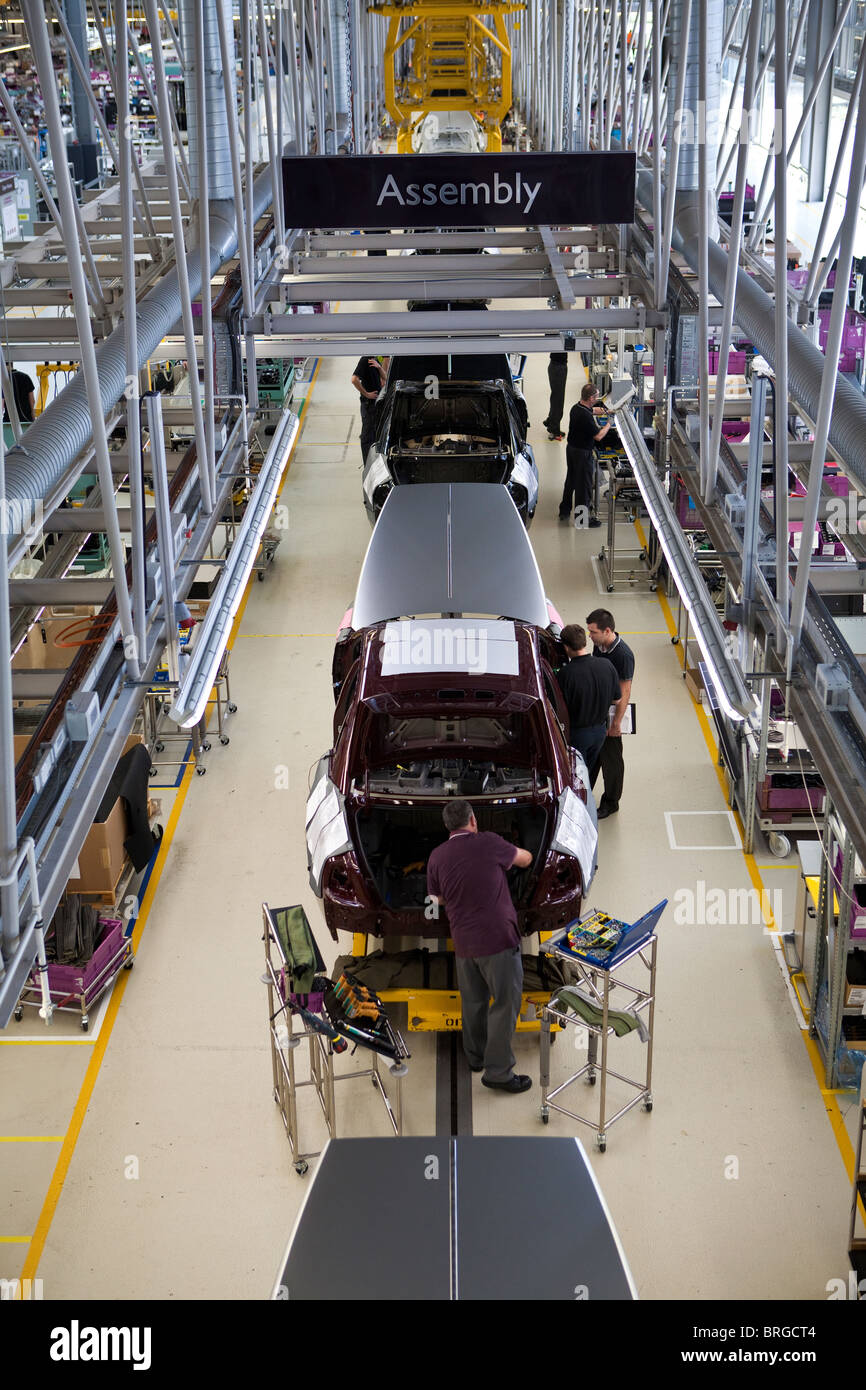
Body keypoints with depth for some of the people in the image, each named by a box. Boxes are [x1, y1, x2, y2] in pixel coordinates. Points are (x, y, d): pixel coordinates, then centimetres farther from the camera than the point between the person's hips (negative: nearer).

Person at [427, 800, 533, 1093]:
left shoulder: (437, 856, 4)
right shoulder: (488, 843, -7)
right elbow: (526, 859, 10)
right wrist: (506, 858, 31)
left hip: (463, 942, 5)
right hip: (498, 937, -5)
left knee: (473, 1001, 21)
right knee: (505, 1003, 1)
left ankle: (475, 1056, 35)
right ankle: (498, 1071, 1)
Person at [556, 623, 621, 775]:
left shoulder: (565, 675, -28)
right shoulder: (607, 665, -13)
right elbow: (616, 700, 0)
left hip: (576, 733, -5)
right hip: (600, 731, 5)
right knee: (589, 770, 25)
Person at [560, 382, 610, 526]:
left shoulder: (576, 408, 1)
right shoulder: (586, 417, -28)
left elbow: (592, 410, 25)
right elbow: (598, 436, -22)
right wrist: (608, 425, -8)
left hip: (571, 448, 9)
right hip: (583, 453, -9)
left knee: (570, 480, 21)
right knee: (584, 484, 1)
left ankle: (564, 511, 32)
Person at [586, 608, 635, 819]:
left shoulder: (623, 656, -27)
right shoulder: (599, 645, -3)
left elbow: (625, 693, -21)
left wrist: (616, 723, -17)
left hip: (611, 714, -7)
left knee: (611, 758, 9)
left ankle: (611, 803, 25)